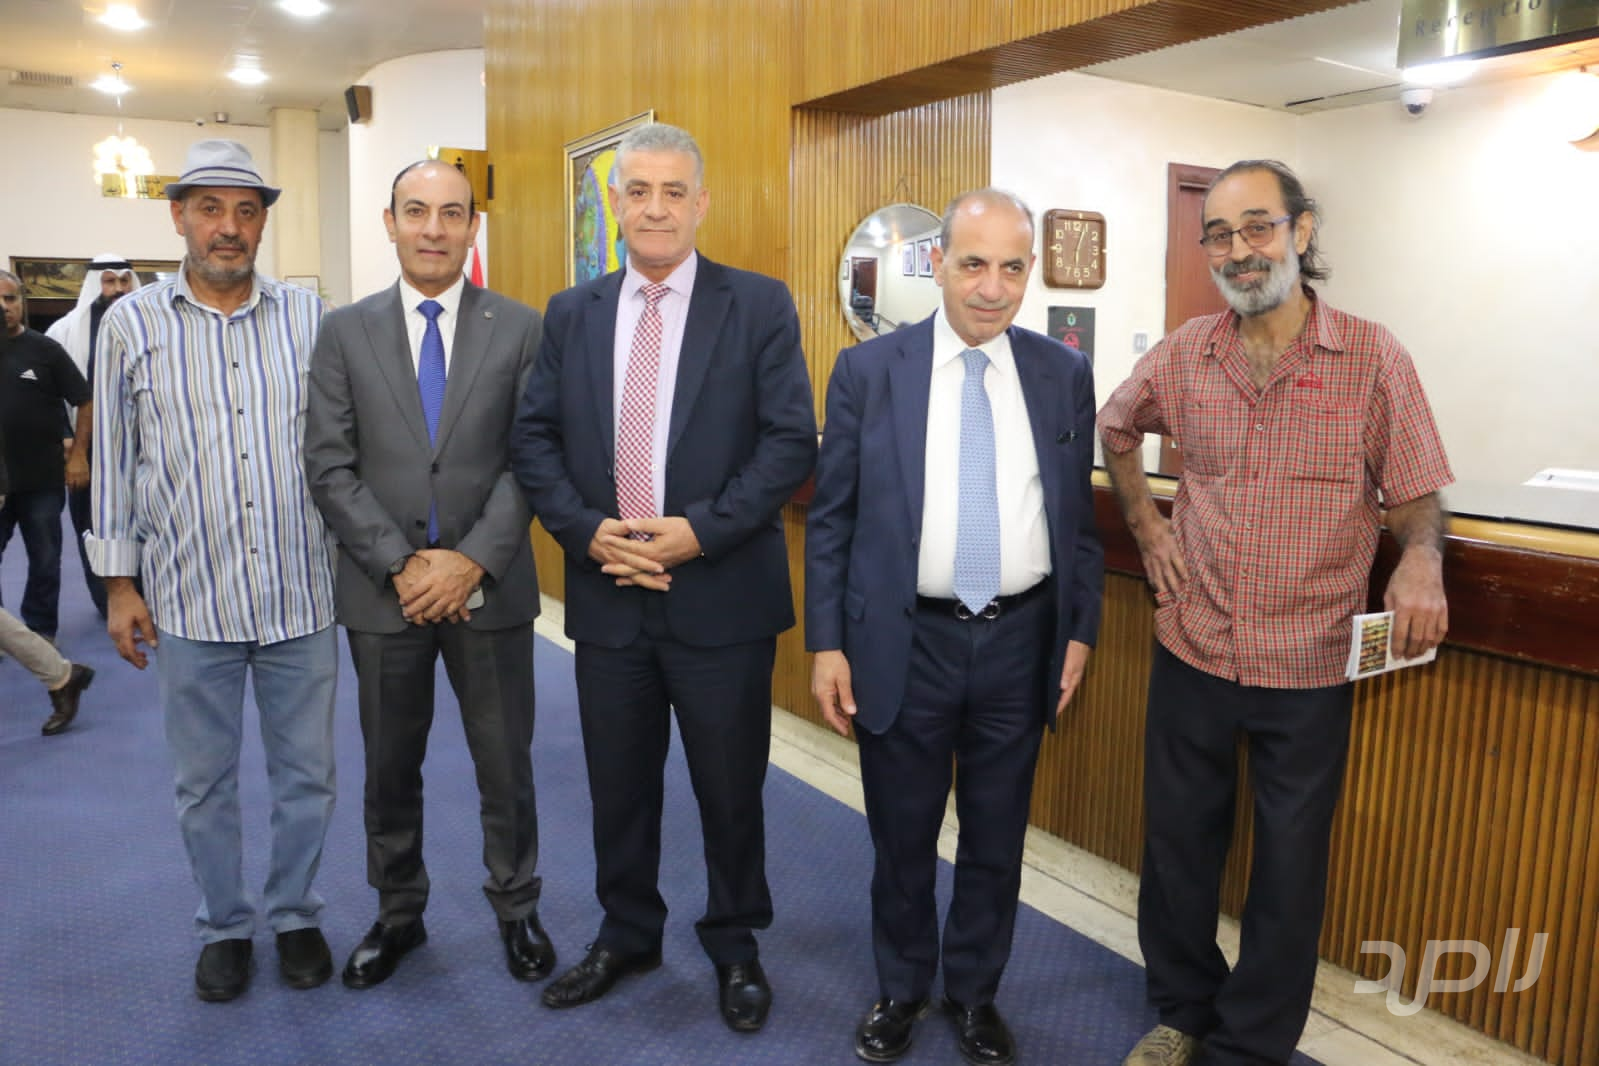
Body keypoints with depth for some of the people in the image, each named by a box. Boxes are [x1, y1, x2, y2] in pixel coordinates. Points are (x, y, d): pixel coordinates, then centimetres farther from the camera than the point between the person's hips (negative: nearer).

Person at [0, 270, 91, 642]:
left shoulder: (44, 349, -2)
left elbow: (85, 402, 1)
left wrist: (77, 455, -5)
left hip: (42, 479, -1)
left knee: (45, 561, 10)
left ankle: (41, 629, 24)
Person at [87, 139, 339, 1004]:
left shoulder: (309, 316, 1)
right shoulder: (132, 324, 1)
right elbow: (114, 461, 4)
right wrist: (119, 583, 3)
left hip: (301, 595, 0)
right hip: (190, 602, 0)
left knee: (306, 772, 12)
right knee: (204, 780, 14)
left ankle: (295, 915, 33)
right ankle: (223, 926, 34)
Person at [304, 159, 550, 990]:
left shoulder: (520, 328, 0)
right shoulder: (345, 332, 3)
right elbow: (329, 468, -2)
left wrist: (472, 561, -15)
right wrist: (401, 564, -12)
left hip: (491, 588, -1)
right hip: (383, 591, 1)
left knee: (506, 764, 11)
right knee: (389, 768, 16)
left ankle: (516, 908, 32)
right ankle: (397, 914, 36)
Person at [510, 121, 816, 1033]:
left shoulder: (760, 306, -3)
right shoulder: (571, 314, 8)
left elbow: (792, 441, -9)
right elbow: (534, 439, 6)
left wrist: (700, 531, -18)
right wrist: (587, 530, -11)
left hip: (722, 595, -3)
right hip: (608, 592, 3)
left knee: (731, 785, 11)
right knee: (618, 784, 17)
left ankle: (736, 942, 34)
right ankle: (627, 934, 38)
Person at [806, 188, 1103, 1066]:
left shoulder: (1064, 373, 2)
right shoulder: (867, 370, -4)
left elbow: (1078, 516, 7)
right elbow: (830, 519, -2)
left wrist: (1080, 630, 3)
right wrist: (826, 643, -5)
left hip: (1021, 644, 2)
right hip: (904, 643, -1)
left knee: (996, 838, 16)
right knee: (902, 837, 14)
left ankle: (976, 992, 39)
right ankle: (900, 987, 39)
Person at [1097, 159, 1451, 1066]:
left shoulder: (1373, 358, -7)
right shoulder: (1184, 355, 0)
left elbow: (1418, 496, -3)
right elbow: (1116, 428, 19)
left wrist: (1420, 558, -24)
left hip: (1311, 664, -2)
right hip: (1193, 650, 3)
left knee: (1289, 864, 10)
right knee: (1178, 842, 15)